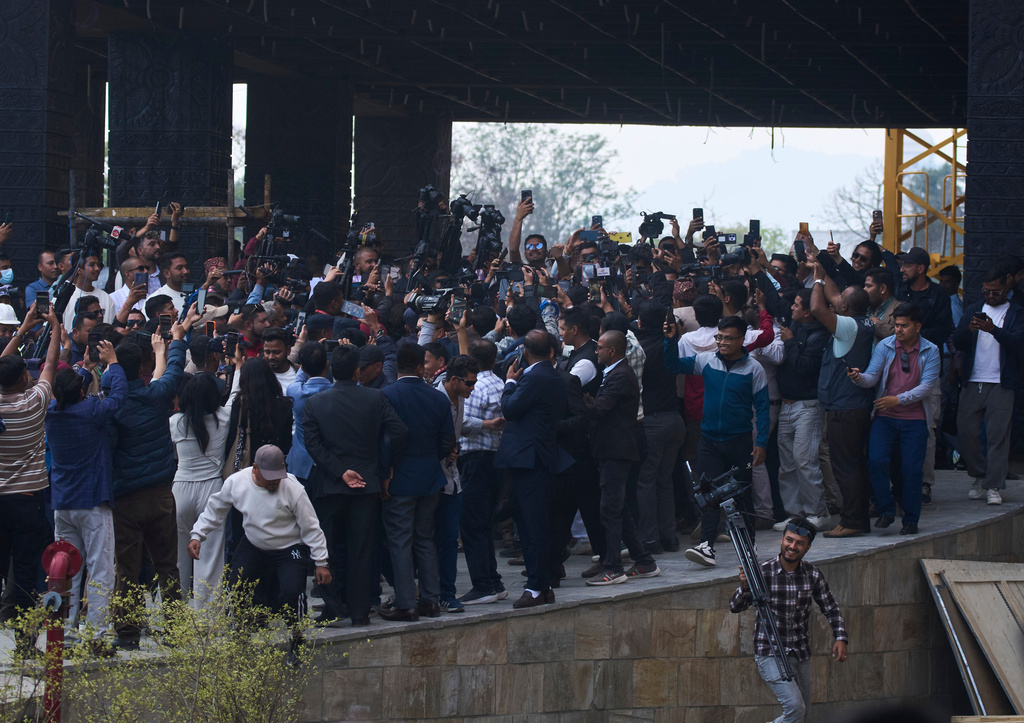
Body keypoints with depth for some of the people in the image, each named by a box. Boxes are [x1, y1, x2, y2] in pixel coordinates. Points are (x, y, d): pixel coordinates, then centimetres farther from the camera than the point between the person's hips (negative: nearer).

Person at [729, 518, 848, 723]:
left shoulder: (813, 575, -3)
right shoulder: (763, 572, -12)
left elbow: (831, 609, 8)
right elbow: (735, 607, -12)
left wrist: (841, 638, -8)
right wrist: (745, 587, -33)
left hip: (801, 654, 5)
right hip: (770, 654, -5)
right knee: (795, 706, -22)